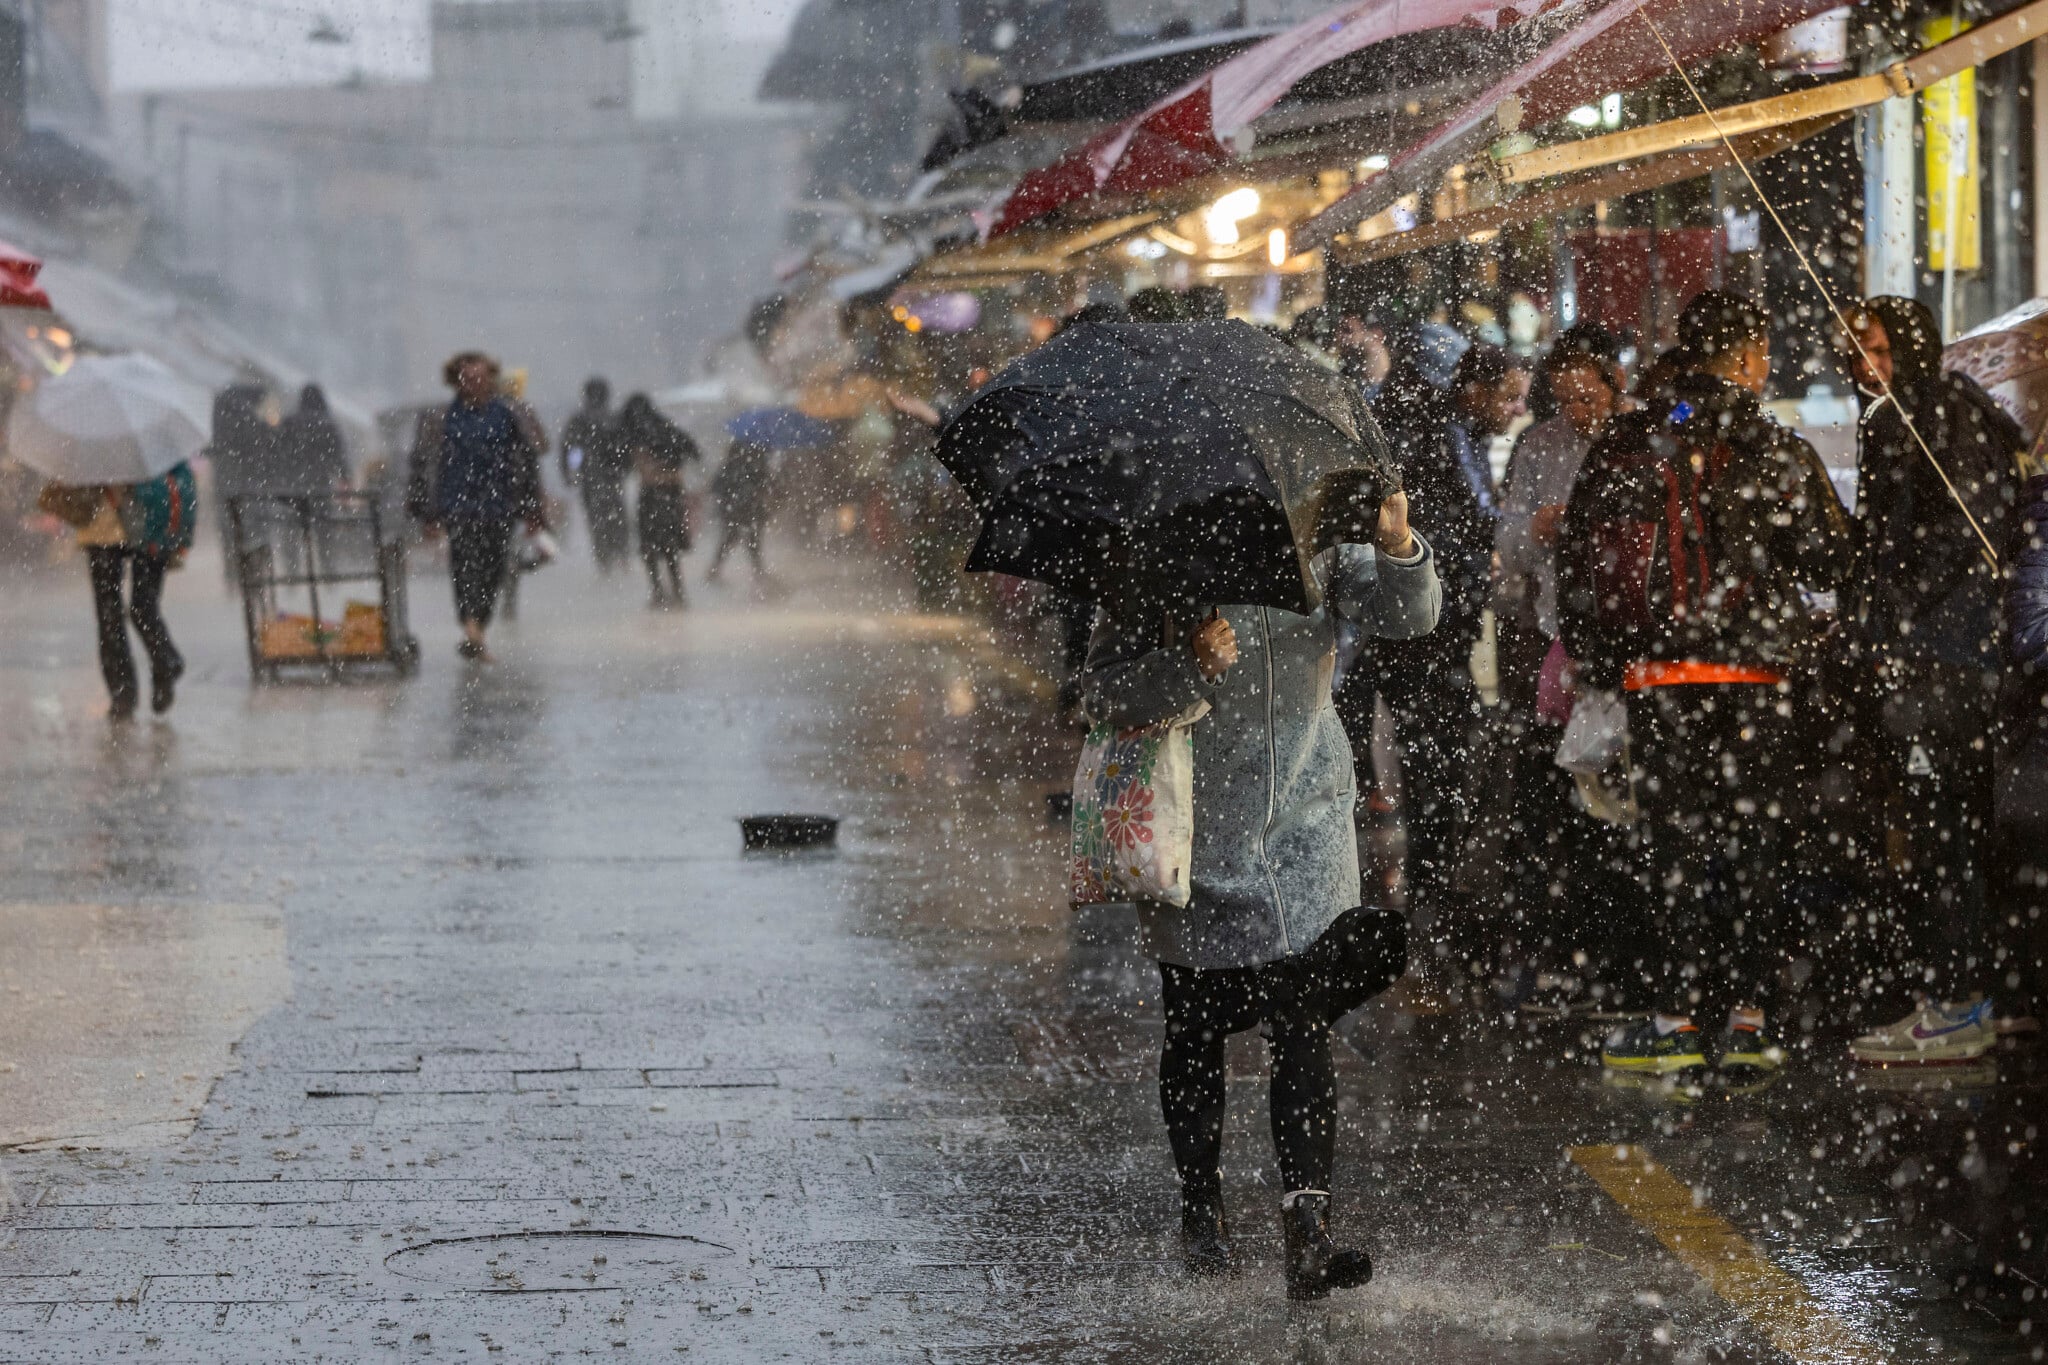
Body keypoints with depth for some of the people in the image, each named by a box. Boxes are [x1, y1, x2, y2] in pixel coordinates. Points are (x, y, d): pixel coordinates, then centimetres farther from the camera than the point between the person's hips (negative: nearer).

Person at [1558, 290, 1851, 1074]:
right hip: (1757, 678, -3)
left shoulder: (1621, 450, 6)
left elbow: (1577, 563, 9)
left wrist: (1594, 662, 18)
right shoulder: (1773, 452, -6)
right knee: (1756, 844, 4)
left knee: (1673, 844, 8)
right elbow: (1829, 564, -3)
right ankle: (1748, 1019, 2)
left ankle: (1676, 1016, 6)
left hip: (1655, 679, 3)